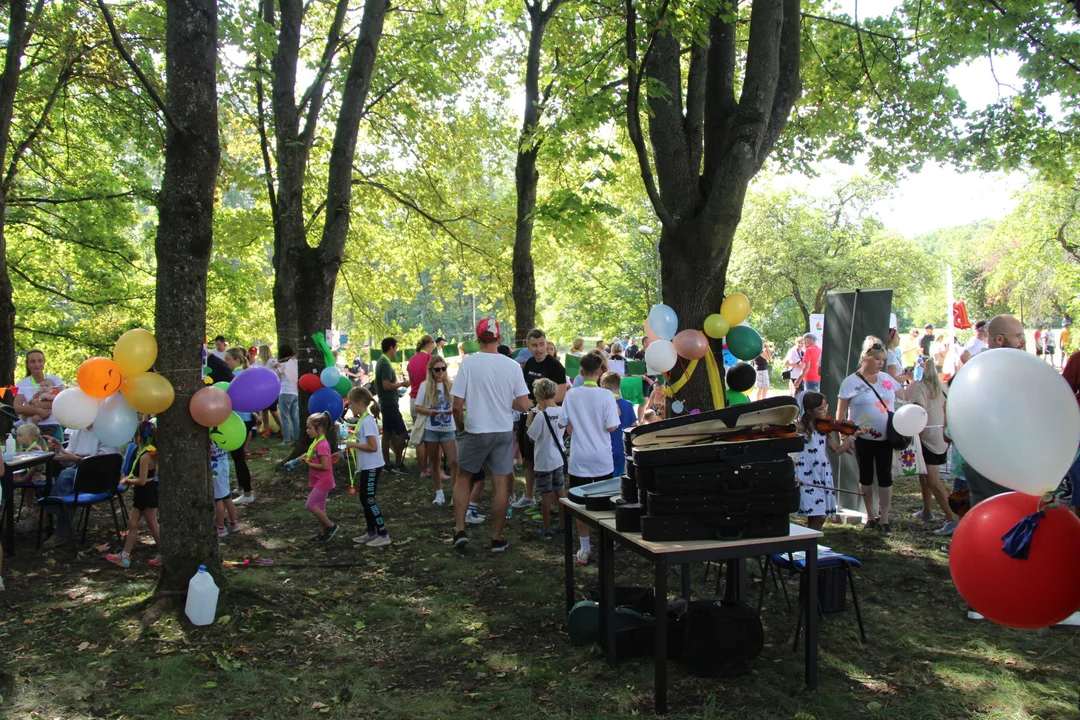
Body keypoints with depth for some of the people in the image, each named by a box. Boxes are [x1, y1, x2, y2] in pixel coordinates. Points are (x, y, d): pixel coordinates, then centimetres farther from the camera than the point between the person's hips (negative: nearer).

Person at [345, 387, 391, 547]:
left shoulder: (367, 421, -19)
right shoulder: (363, 420, 11)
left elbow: (373, 447, -24)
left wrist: (354, 444, -17)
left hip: (372, 467, -10)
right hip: (366, 467, 10)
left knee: (369, 500, -5)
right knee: (364, 500, 15)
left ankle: (384, 535, -1)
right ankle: (371, 533, 25)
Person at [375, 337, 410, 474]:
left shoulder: (381, 361, 11)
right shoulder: (385, 363, -19)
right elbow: (387, 386, -26)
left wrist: (398, 383, 15)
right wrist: (402, 384, -14)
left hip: (385, 403, 10)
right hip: (390, 404, -10)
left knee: (387, 434, 12)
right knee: (402, 433, -6)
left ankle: (387, 463, 17)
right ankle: (398, 464, -1)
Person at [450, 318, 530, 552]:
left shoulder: (468, 363, -11)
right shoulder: (512, 365, -6)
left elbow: (457, 405, -10)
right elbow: (524, 405, -5)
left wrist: (460, 427, 8)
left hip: (475, 431, -1)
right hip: (504, 431, 2)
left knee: (463, 477, 17)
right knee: (501, 483, 9)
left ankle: (460, 530, 14)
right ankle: (497, 538, 16)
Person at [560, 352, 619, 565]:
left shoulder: (571, 395, -4)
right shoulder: (606, 396, -10)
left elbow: (563, 423, 1)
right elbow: (611, 427, -12)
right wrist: (617, 413, 7)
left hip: (579, 459, 1)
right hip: (602, 459, 0)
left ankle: (584, 549, 10)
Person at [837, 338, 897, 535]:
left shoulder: (887, 379, 6)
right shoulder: (851, 382, -7)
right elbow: (841, 412, -7)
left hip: (885, 437, 3)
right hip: (862, 438, -3)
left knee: (885, 476, 2)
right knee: (866, 476, 10)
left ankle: (884, 518, 10)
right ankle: (870, 516, 24)